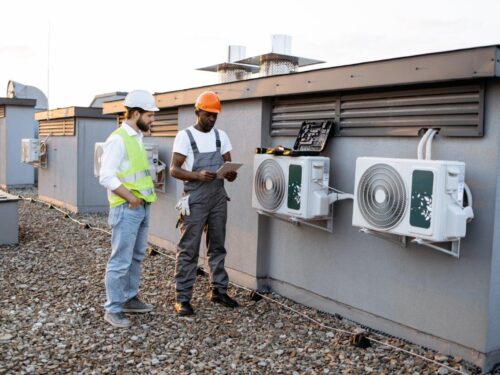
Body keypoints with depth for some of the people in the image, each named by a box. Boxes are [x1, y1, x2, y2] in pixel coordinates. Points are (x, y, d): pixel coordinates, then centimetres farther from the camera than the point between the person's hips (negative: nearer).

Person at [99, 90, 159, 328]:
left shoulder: (137, 137, 13)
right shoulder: (118, 139, -15)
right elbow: (106, 176, -21)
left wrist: (144, 195, 10)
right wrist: (131, 198, -17)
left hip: (142, 208, 9)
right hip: (126, 209, -9)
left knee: (136, 257, 17)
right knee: (120, 261, -2)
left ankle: (129, 299, 31)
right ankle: (113, 309, 9)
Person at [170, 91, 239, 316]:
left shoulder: (221, 136, 9)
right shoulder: (185, 136, -6)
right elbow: (174, 169, -10)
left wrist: (231, 174, -11)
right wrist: (197, 175, -26)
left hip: (218, 198, 5)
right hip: (195, 200, -5)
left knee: (217, 246, 14)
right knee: (188, 249, -1)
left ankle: (218, 291, 26)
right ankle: (182, 298, 5)